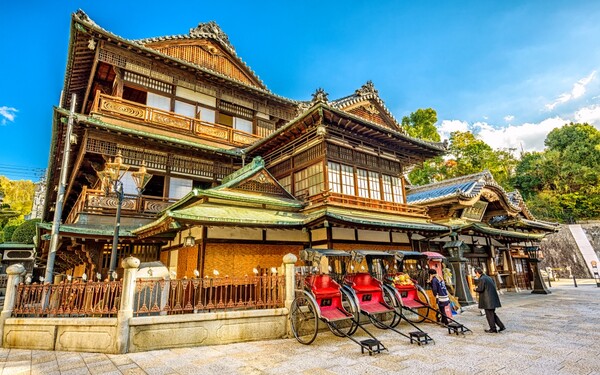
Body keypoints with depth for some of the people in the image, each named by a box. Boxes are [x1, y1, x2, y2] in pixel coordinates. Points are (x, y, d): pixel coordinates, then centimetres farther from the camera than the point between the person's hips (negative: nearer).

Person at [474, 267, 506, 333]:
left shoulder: (481, 279, -16)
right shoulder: (489, 277, 12)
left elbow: (480, 289, -21)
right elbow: (493, 286, 17)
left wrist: (476, 289, 0)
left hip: (487, 299, -9)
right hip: (493, 298, 9)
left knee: (489, 315, 3)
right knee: (492, 314, 20)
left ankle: (493, 329, 11)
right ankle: (501, 326, 17)